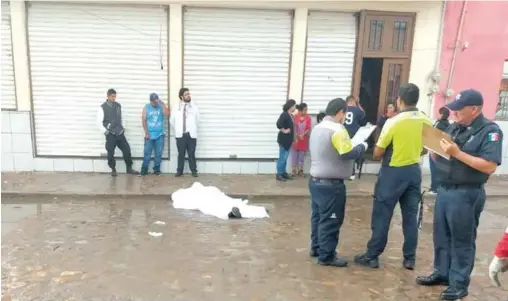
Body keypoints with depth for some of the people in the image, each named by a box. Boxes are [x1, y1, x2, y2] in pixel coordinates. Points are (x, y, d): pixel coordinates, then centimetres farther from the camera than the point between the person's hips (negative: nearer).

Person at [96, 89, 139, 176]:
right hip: (110, 134, -4)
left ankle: (129, 168, 14)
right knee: (110, 153, 1)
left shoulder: (118, 106, 8)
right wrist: (105, 131, -11)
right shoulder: (103, 107, -6)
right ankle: (113, 170, 17)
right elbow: (99, 122, -6)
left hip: (120, 133, 4)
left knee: (127, 149, 1)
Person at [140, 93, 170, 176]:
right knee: (147, 153, 0)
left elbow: (167, 115, -16)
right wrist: (146, 133, -6)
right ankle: (144, 169, 9)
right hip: (149, 135, -1)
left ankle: (156, 169, 16)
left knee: (158, 153, 5)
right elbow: (143, 120, 0)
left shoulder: (161, 106, 2)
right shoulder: (146, 107, 1)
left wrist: (162, 104, -20)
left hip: (160, 135, 1)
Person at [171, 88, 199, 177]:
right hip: (180, 135, 0)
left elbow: (197, 120, 11)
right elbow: (172, 121, 9)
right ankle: (179, 171, 17)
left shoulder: (194, 106, 3)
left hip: (191, 134, 0)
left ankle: (194, 171, 13)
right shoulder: (176, 107, 1)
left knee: (191, 154, 4)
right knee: (181, 154, 7)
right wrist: (178, 129, 12)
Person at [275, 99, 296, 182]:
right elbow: (278, 124, -30)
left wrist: (293, 138, 12)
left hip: (288, 140, 9)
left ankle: (284, 173, 25)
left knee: (285, 158, 16)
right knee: (282, 158, -3)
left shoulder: (291, 115, 10)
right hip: (283, 140, -9)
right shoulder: (284, 114, -17)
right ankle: (279, 175, 5)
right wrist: (284, 131, -17)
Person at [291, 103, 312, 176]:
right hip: (295, 138, -2)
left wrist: (302, 135, -17)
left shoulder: (308, 118, -1)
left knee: (302, 154, 8)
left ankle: (300, 170, 17)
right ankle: (294, 169, 13)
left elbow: (309, 129, -4)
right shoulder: (295, 117, -7)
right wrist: (296, 137, -12)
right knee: (294, 154, 3)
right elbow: (293, 128, -6)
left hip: (304, 139, 2)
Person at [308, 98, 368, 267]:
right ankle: (326, 255, 10)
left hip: (315, 180, 9)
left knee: (318, 216, 18)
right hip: (331, 184, -9)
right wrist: (362, 147, -3)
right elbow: (348, 153, -22)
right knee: (330, 220, 1)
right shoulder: (337, 130, -18)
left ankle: (316, 247, 30)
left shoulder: (317, 128, 11)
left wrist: (354, 146, 14)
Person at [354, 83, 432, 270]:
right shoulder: (426, 122, -1)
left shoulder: (394, 122, -17)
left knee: (382, 215, 4)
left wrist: (377, 156, 9)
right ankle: (409, 258, 20)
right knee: (411, 216, 12)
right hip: (414, 171, 5)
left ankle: (371, 256, 12)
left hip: (393, 172, -5)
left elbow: (377, 154, -13)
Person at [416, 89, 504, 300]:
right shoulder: (453, 128, 9)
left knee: (462, 240, 5)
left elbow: (490, 166, -22)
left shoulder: (490, 131, -10)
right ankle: (441, 273, 32)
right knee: (442, 235, 16)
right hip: (444, 190, 7)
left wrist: (457, 153, -24)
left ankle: (459, 284, 19)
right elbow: (438, 159, 13)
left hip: (466, 194, -7)